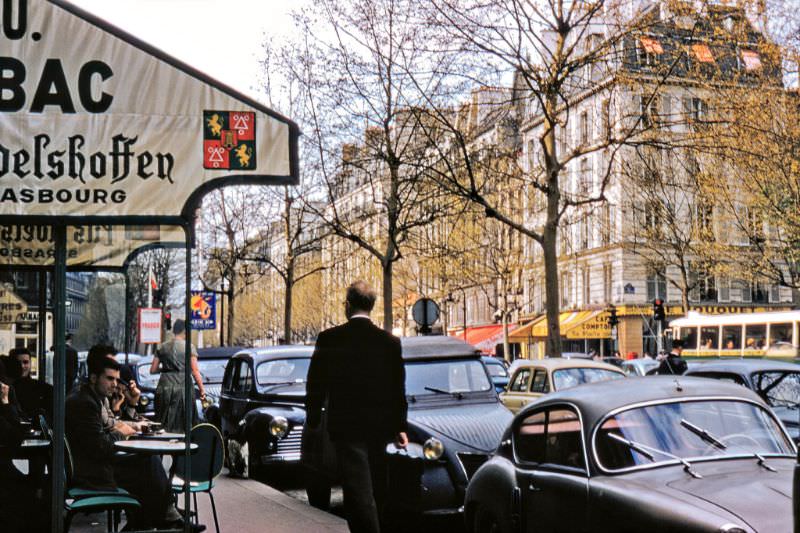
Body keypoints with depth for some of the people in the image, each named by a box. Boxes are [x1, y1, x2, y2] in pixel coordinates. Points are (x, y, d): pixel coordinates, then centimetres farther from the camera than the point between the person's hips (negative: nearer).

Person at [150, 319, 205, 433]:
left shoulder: (162, 347, 9)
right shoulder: (189, 347, -3)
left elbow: (153, 370, 8)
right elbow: (195, 371, -7)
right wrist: (202, 389, -2)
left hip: (164, 386, 4)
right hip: (182, 385, -4)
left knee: (164, 425, 10)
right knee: (181, 424, 1)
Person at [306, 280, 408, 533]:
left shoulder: (329, 338, -7)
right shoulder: (390, 341, 0)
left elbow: (316, 382, -1)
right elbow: (398, 389, 4)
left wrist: (313, 419, 12)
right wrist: (399, 426, 13)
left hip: (346, 425, -3)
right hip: (380, 424, 4)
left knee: (358, 489, -6)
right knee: (377, 488, 19)